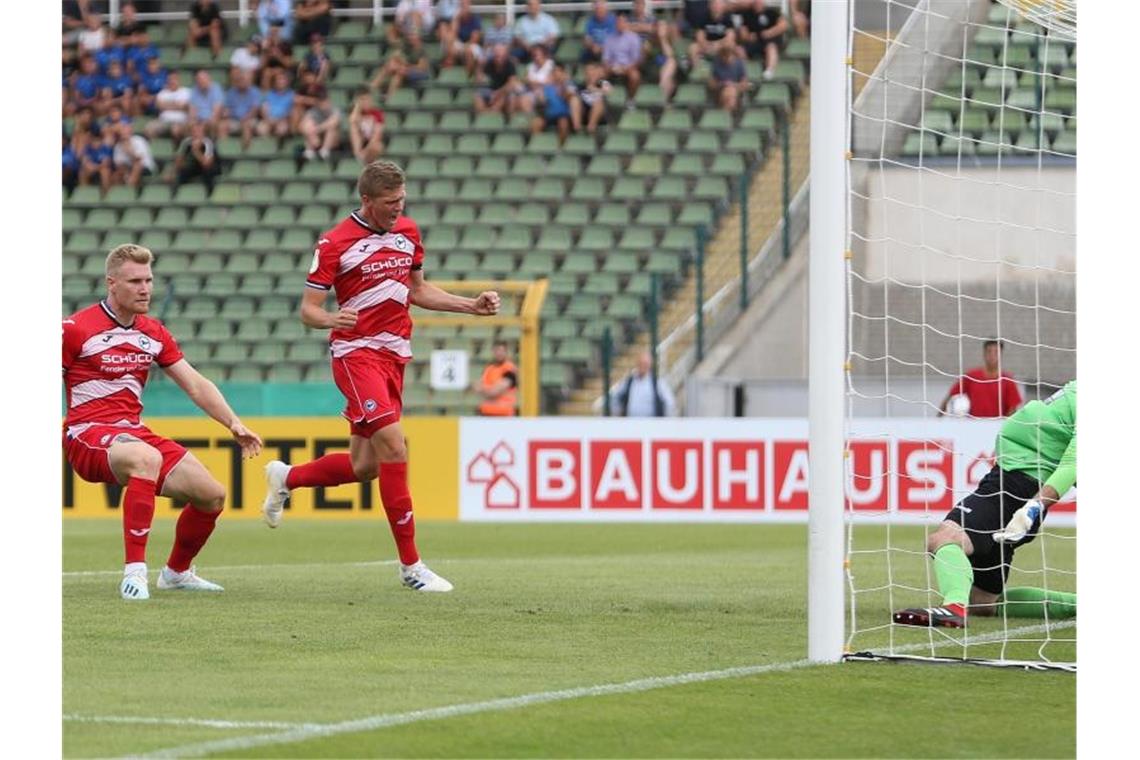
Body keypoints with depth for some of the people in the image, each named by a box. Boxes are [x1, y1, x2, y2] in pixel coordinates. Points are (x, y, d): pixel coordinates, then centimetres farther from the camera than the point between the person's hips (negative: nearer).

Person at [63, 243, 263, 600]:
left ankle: (176, 571, 26)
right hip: (87, 435, -7)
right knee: (147, 458, -40)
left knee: (212, 494, -1)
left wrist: (234, 424, 2)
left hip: (134, 433, 7)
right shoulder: (75, 329, -7)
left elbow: (195, 384, 13)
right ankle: (134, 572, -41)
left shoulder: (154, 333, 11)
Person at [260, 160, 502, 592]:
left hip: (395, 355, 7)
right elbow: (308, 309, -8)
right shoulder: (335, 243, -9)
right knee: (393, 446, -20)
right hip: (356, 352, -7)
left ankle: (285, 478, 37)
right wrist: (330, 319, -30)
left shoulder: (407, 232, 10)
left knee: (364, 467, 8)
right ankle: (410, 565, -15)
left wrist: (473, 305, 13)